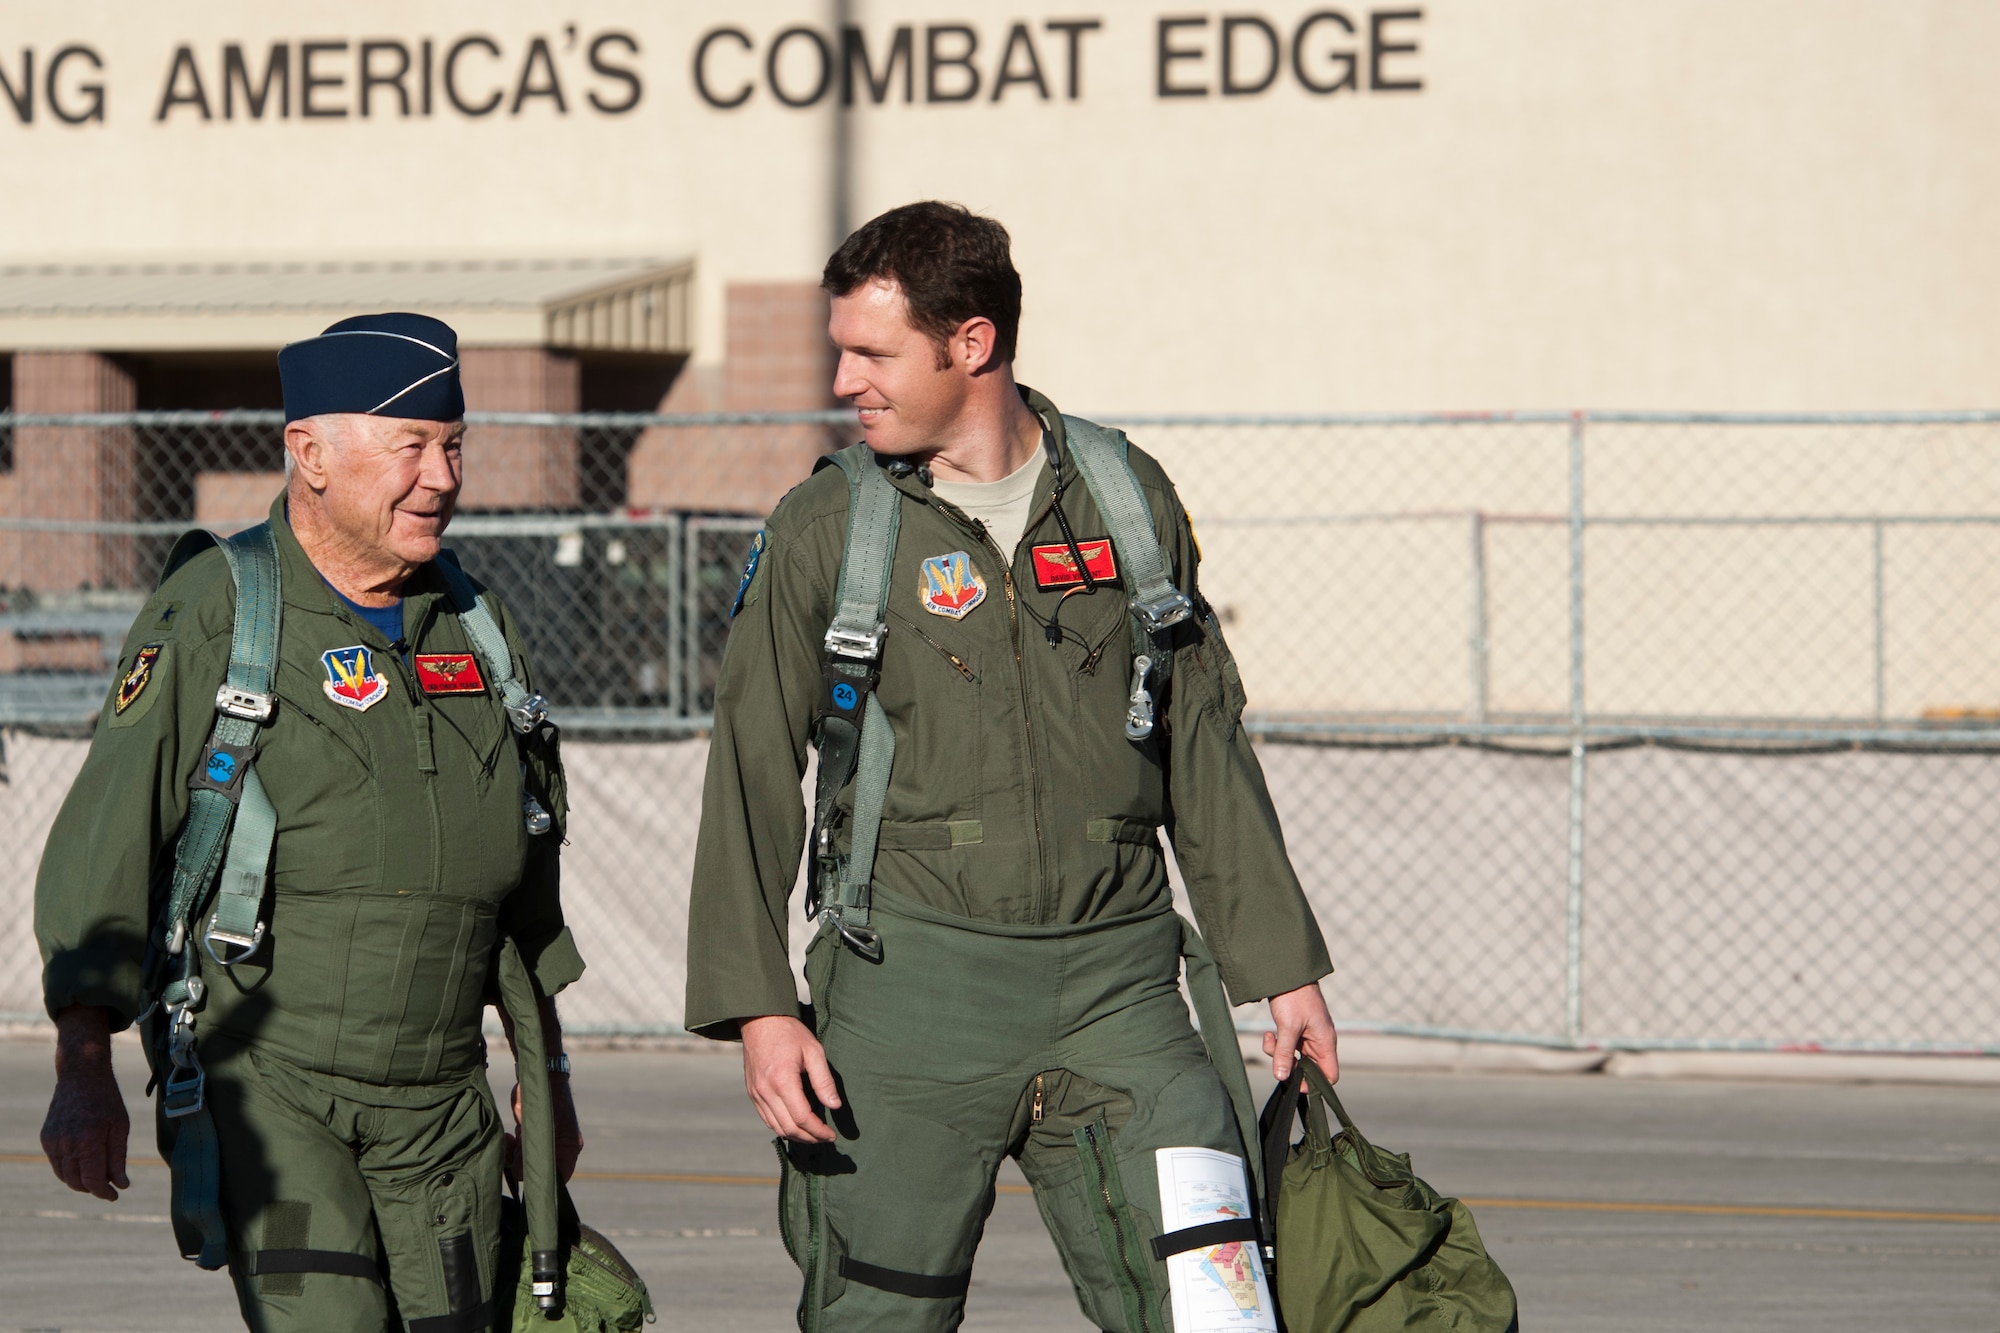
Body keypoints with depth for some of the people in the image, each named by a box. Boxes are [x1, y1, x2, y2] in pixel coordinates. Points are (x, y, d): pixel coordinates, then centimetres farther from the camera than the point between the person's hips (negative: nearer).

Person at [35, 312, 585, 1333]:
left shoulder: (476, 625, 12)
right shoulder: (210, 617, -6)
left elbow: (527, 887, 22)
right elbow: (102, 848, -8)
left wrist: (549, 1078, 23)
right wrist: (84, 1074, -14)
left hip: (439, 1097, 5)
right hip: (260, 1079, -5)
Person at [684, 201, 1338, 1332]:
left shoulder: (1129, 497, 8)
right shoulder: (824, 530, 1)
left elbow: (1206, 750, 14)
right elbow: (752, 781, 1)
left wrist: (1281, 963, 12)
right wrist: (758, 1005, -9)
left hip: (1113, 980, 1)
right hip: (912, 982, -1)